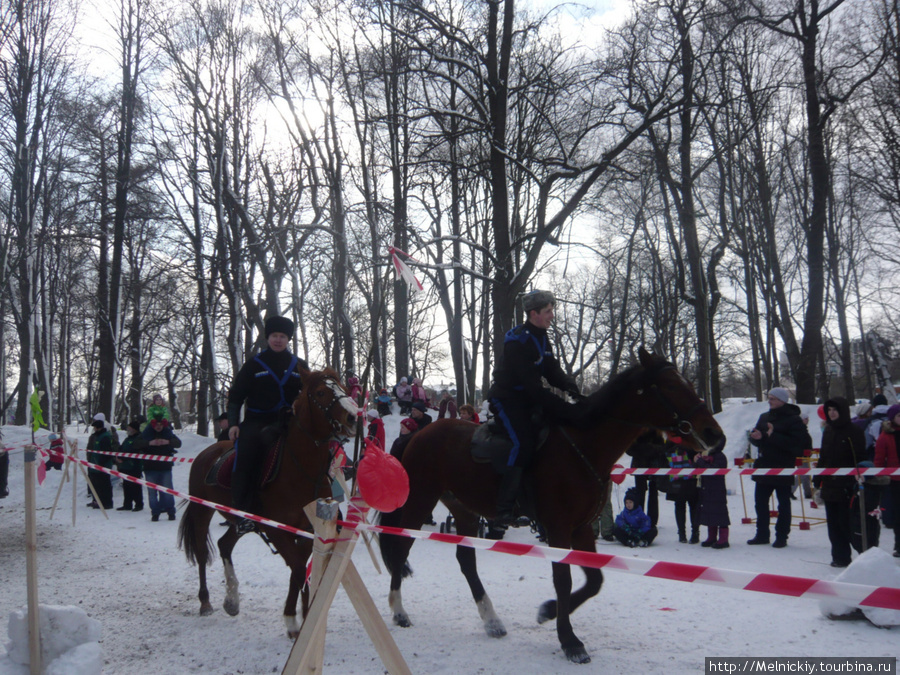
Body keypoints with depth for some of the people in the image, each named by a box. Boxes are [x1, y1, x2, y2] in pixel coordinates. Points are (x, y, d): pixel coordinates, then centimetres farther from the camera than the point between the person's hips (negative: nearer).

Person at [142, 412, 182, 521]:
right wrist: (149, 443, -25)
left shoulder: (168, 433, 3)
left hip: (165, 467, 0)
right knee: (152, 491, 3)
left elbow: (178, 443, -4)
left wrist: (168, 442, -21)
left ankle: (171, 512, 11)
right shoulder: (146, 433, 0)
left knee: (167, 491, 2)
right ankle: (155, 513, 11)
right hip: (150, 468, 0)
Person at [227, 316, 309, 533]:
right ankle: (244, 512, -30)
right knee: (247, 450, -30)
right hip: (256, 421, -2)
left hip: (289, 422, 2)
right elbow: (235, 397, 8)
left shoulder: (299, 366, 14)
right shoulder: (254, 365, 8)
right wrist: (233, 423, -6)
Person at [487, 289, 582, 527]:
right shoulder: (517, 340, -21)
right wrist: (562, 409, -32)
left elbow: (552, 371, 6)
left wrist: (568, 384, -17)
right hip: (507, 399, -9)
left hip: (528, 400, 9)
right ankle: (504, 511, -24)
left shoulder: (541, 338, 8)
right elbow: (531, 385, -28)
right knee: (523, 443, -25)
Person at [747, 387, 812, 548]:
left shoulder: (794, 420, -9)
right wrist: (756, 437, -10)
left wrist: (774, 436, -26)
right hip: (764, 467, 7)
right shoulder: (764, 417, 12)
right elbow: (755, 439, 14)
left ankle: (781, 536, 13)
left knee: (783, 504, 5)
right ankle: (762, 534, 22)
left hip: (783, 469, -7)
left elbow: (797, 443, -22)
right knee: (760, 501, 11)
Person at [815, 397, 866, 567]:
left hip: (846, 486, -6)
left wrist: (854, 483, -16)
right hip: (829, 485, 6)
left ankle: (843, 556, 5)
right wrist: (817, 482, 14)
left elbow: (859, 459, -10)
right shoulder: (828, 431, 13)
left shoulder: (854, 432, -7)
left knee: (845, 523, -3)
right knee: (833, 523, 9)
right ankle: (838, 556, 16)